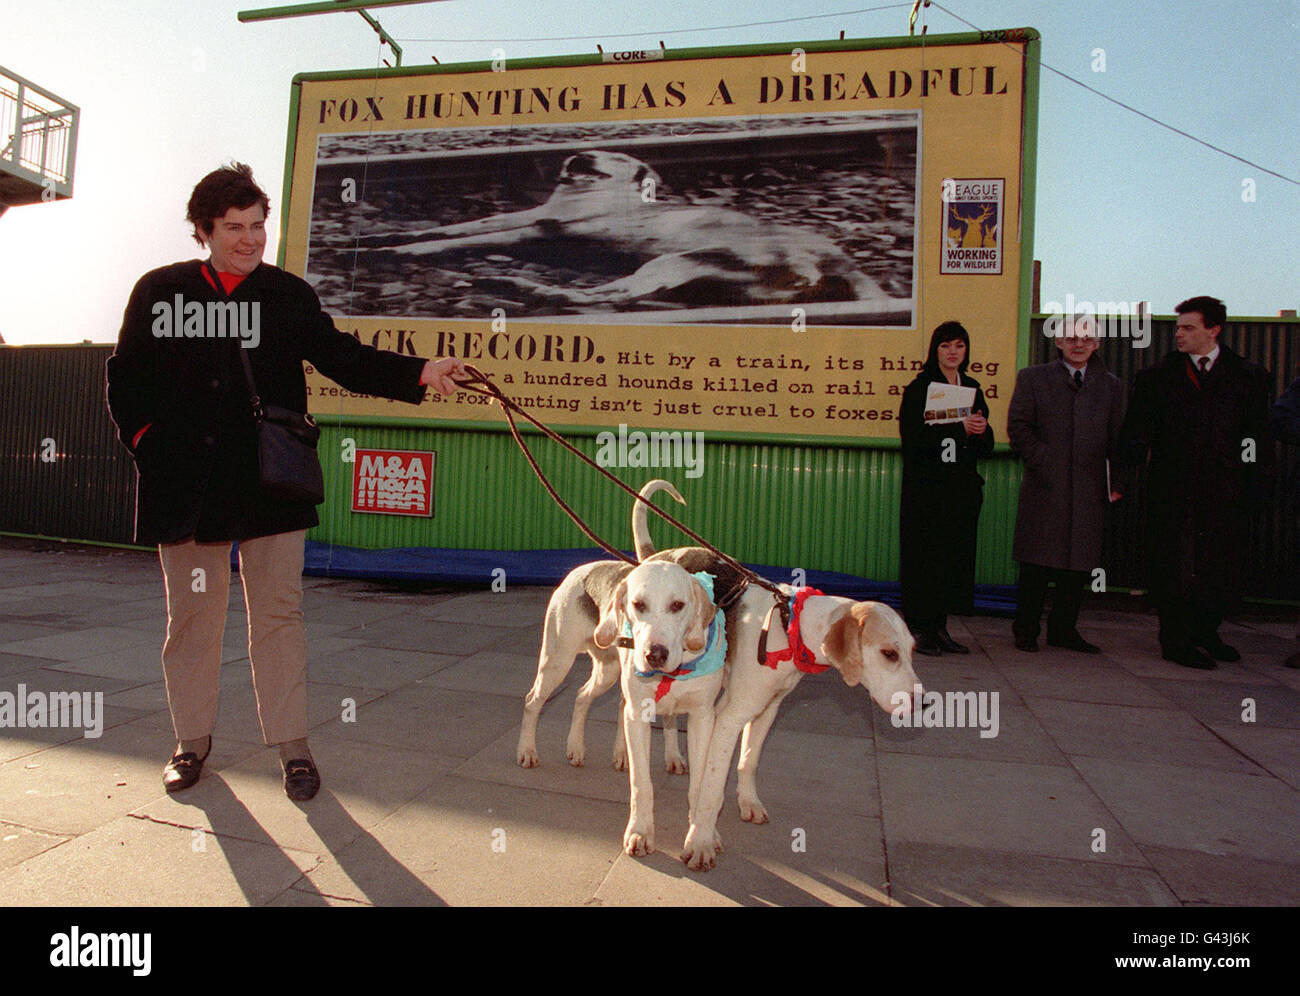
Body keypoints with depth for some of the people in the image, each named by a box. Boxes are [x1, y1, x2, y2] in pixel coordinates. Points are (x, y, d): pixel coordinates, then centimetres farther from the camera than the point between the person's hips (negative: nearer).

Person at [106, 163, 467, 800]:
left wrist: (419, 372, -17)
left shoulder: (289, 295, 7)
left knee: (278, 612, 1)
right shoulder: (159, 292, 8)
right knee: (191, 614, 9)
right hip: (184, 482, 1)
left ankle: (292, 745, 10)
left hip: (269, 483, -1)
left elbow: (342, 358, -2)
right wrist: (146, 439, 0)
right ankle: (192, 740, 25)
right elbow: (126, 377, 14)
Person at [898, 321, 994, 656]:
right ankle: (917, 628, 4)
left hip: (963, 487, 5)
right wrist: (959, 429, -20)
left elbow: (986, 448, 13)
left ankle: (938, 625, 15)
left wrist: (981, 431, -9)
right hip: (925, 486, -5)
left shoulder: (973, 389, 14)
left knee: (956, 557, 5)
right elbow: (913, 437, -14)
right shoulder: (918, 388, -1)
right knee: (923, 555, -4)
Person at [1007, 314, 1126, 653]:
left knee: (1078, 566, 7)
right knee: (1036, 566, 0)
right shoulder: (1032, 378, 7)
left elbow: (1118, 438, 13)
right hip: (1045, 487, -3)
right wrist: (1045, 463, -10)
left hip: (1090, 491, 3)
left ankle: (1064, 630, 18)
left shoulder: (1111, 386, 15)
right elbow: (1018, 428, 0)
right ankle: (1026, 630, 11)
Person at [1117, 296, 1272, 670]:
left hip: (1227, 494, 2)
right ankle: (1177, 642, 15)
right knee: (1173, 569, 2)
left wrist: (1253, 485, -2)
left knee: (1227, 572, 8)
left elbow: (1258, 438, 7)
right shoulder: (1156, 378, 7)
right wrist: (1133, 451, -21)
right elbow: (1136, 429, 1)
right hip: (1172, 494, -1)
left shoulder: (1249, 377, 9)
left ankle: (1204, 633, 30)